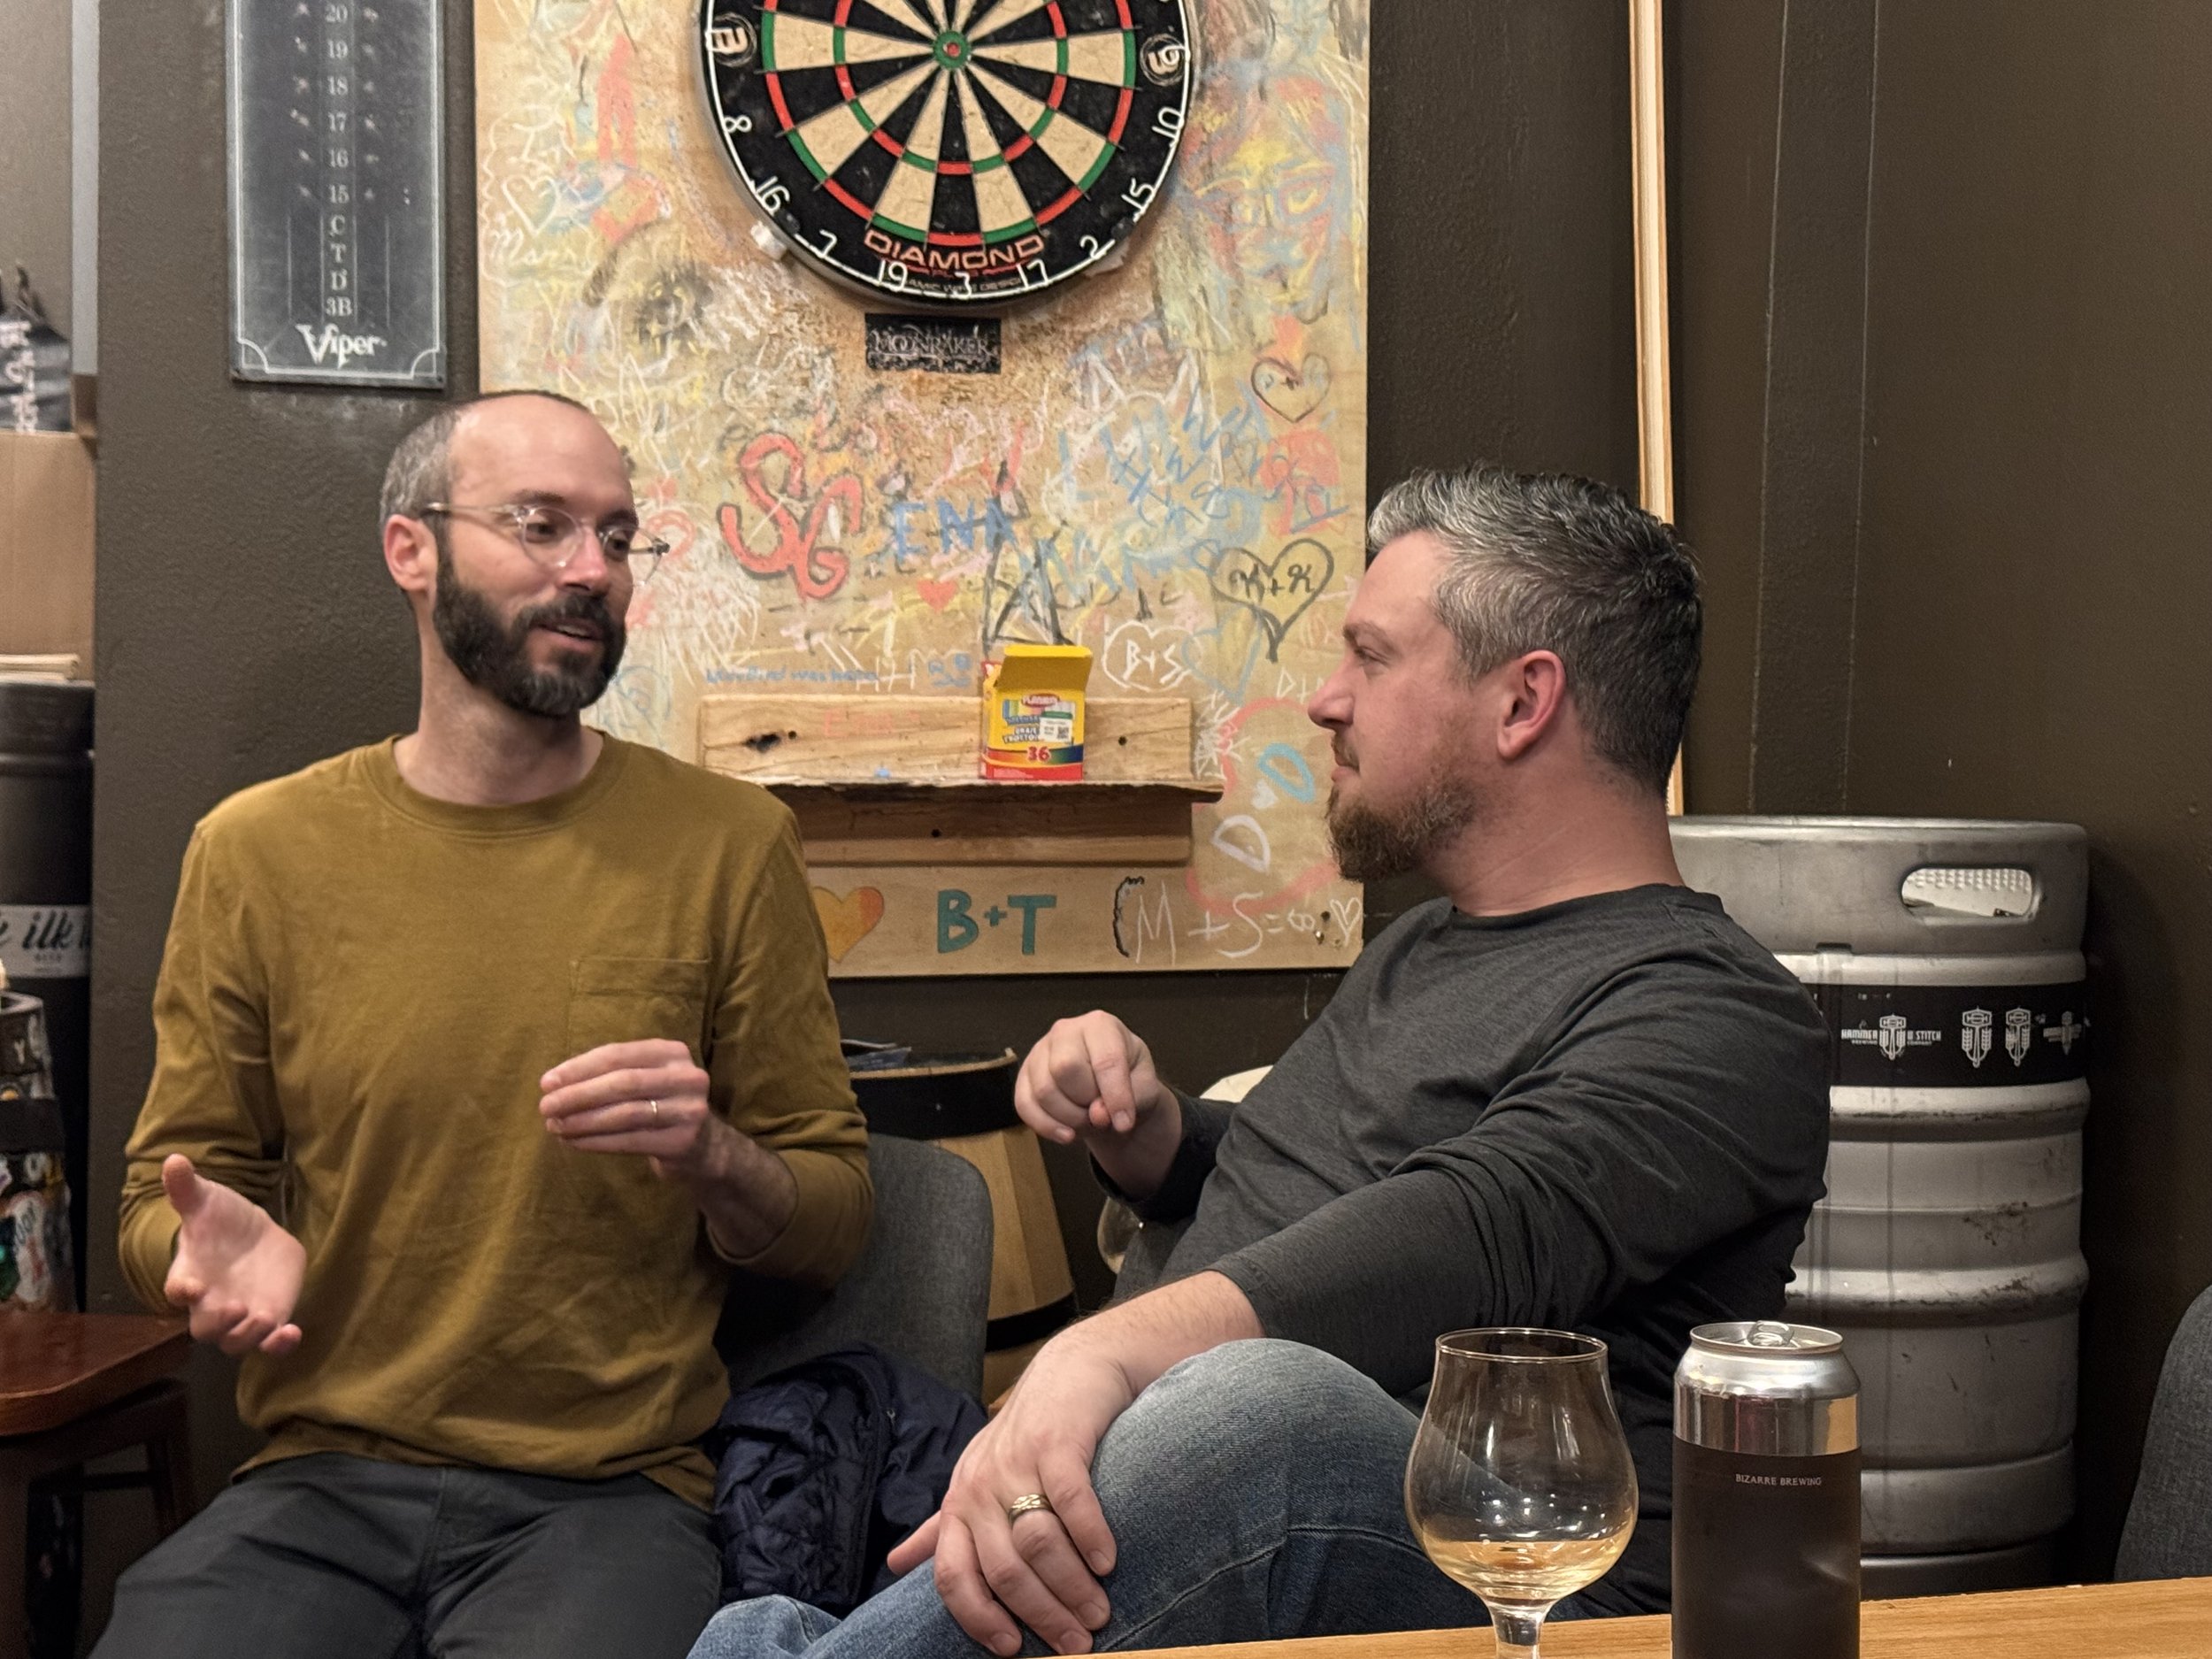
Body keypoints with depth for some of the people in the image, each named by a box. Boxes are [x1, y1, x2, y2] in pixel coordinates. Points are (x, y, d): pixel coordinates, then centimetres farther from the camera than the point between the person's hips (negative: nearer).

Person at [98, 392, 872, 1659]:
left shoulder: (727, 843, 0)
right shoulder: (257, 850, 4)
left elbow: (835, 1228, 5)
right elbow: (169, 1190, 11)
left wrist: (712, 1156, -16)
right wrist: (218, 1245, -12)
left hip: (608, 1494, -1)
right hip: (317, 1482, 2)